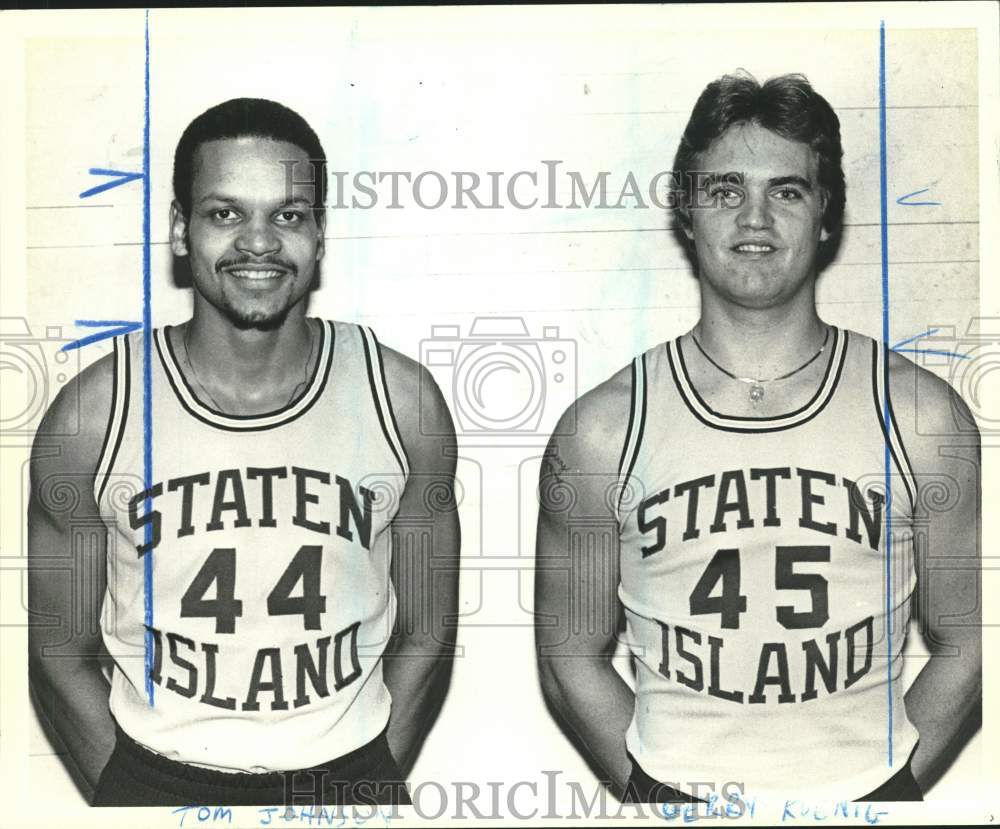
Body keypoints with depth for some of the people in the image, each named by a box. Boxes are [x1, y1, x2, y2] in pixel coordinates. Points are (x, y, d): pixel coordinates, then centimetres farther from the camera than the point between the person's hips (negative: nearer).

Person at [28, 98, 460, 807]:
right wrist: (122, 792, -6)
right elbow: (61, 651, -1)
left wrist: (372, 786, -4)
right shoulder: (94, 412, -11)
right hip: (154, 775, 0)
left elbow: (425, 636, 0)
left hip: (348, 771, 1)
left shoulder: (403, 400, -9)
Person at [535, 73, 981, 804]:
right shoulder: (602, 430, -8)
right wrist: (649, 792, -8)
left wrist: (892, 784, -7)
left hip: (868, 787, 1)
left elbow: (965, 646, 0)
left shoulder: (923, 417, -7)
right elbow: (571, 657, -1)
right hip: (672, 789, 0)